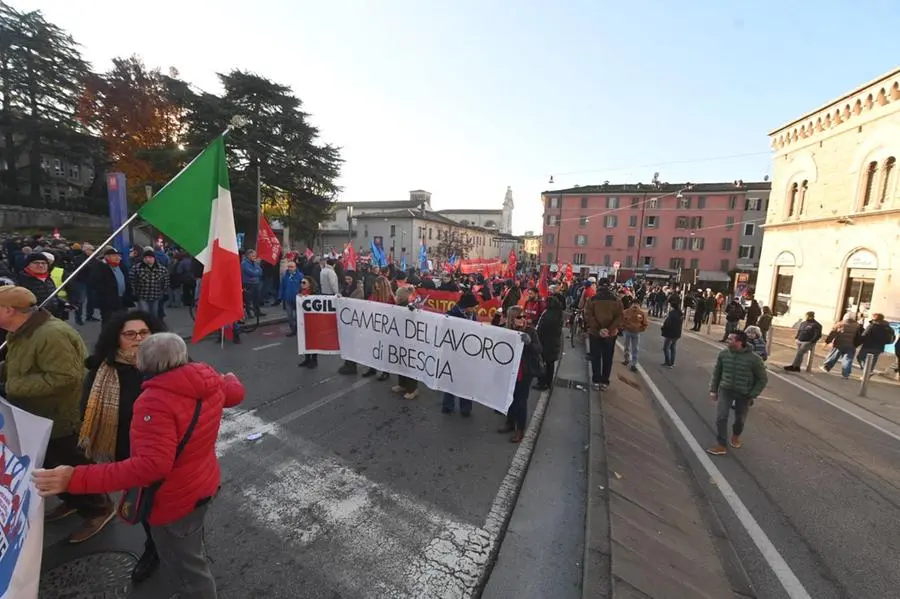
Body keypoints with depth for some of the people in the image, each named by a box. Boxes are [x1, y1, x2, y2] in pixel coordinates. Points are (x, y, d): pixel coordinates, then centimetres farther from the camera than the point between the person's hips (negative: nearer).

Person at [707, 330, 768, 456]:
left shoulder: (754, 359, -18)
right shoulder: (723, 354, -9)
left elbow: (762, 379, -6)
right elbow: (716, 373, 4)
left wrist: (752, 396, -9)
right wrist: (713, 390, 4)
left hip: (744, 394, -1)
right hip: (725, 390, 1)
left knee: (740, 419, 16)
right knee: (721, 417, -8)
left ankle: (736, 436, 47)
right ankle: (721, 446, 2)